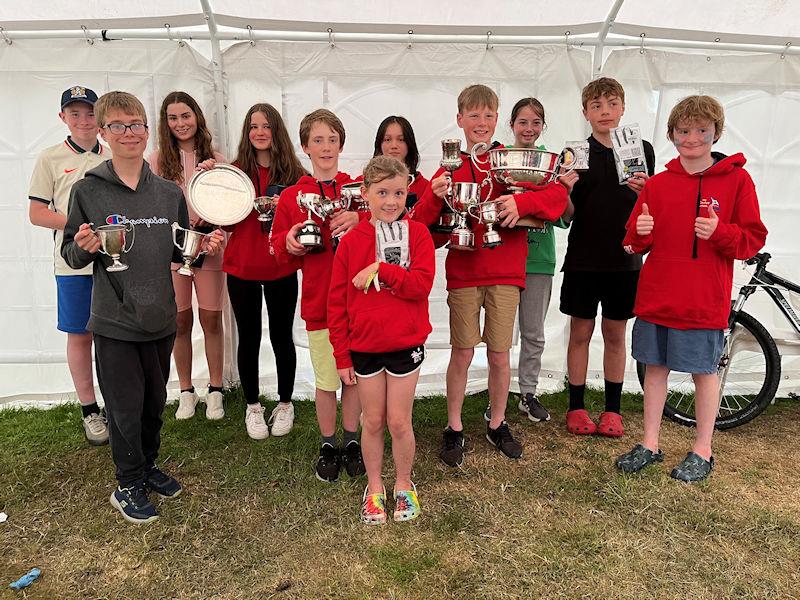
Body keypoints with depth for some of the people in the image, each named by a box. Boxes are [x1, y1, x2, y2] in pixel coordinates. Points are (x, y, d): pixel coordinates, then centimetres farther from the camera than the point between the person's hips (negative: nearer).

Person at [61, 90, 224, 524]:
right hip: (114, 322, -3)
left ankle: (147, 467, 38)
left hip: (160, 318, 3)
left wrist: (206, 248, -8)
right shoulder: (88, 190, -5)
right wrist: (84, 248, -21)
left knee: (154, 401, 16)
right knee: (125, 406, 5)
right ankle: (128, 485, 25)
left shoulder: (169, 193, 4)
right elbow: (71, 256, 0)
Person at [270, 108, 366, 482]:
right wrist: (290, 243, -13)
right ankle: (328, 446, 29)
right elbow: (278, 249, 9)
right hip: (319, 300, 0)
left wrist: (360, 221, -18)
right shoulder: (291, 196, 5)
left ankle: (352, 442, 31)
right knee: (326, 378, 8)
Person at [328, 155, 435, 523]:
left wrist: (379, 269, -22)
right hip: (363, 347, 1)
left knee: (399, 422, 9)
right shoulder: (351, 242, -2)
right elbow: (337, 303, -1)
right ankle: (374, 488, 33)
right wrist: (342, 356, -1)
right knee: (373, 422, 13)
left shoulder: (417, 234, -4)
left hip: (406, 345, -1)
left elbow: (422, 284, -17)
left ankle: (403, 485, 33)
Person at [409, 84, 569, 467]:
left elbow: (558, 193, -6)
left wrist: (522, 202, -22)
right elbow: (420, 222, -2)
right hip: (463, 272, 0)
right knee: (462, 352, 3)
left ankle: (497, 425, 27)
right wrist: (435, 195, -21)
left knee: (500, 354, 7)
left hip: (505, 273, 0)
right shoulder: (451, 168, 3)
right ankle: (454, 429, 20)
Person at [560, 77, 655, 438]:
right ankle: (576, 407, 19)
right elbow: (568, 213, -1)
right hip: (583, 258, -1)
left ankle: (612, 408, 23)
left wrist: (644, 191, -15)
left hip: (624, 258, 1)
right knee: (580, 332, 5)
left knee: (615, 333, 10)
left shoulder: (642, 150, 3)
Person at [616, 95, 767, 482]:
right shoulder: (657, 184, 7)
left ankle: (702, 452, 23)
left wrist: (719, 232, -20)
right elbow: (636, 243, 10)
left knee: (704, 371, 7)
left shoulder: (737, 180, 0)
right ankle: (650, 444, 23)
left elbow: (753, 239, -1)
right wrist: (640, 232, -12)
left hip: (704, 300, -3)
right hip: (656, 296, 3)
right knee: (655, 367, 10)